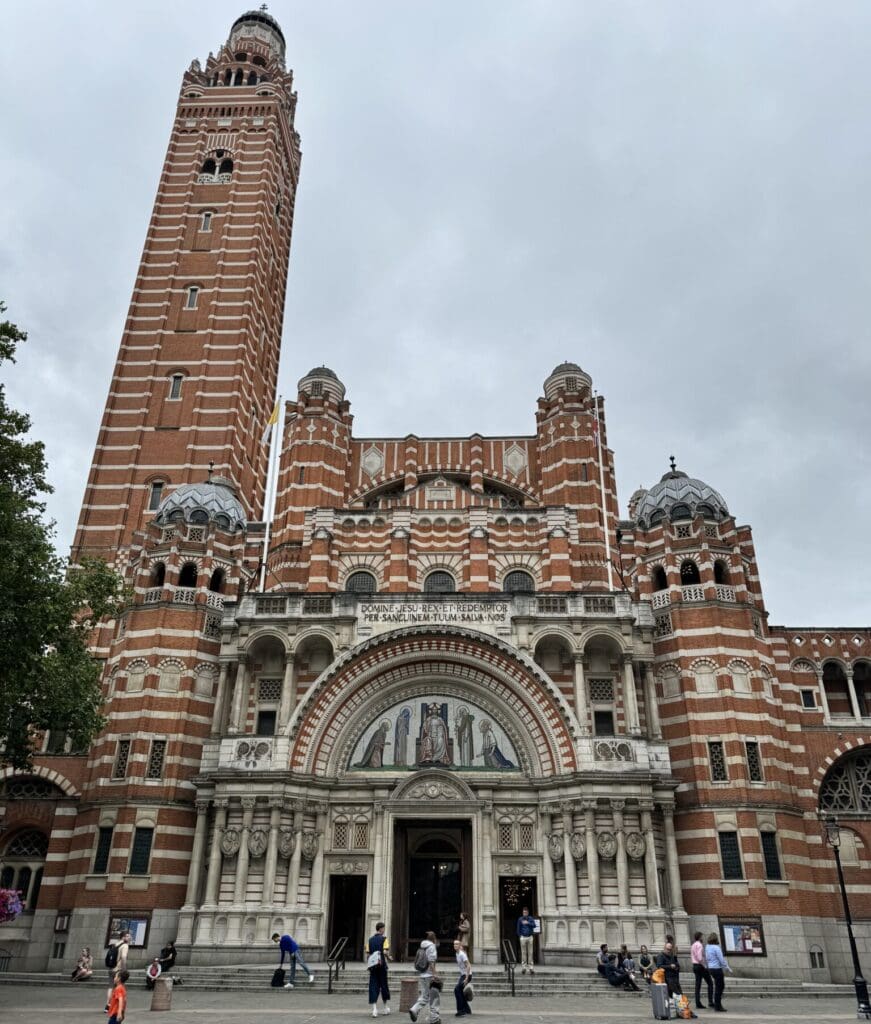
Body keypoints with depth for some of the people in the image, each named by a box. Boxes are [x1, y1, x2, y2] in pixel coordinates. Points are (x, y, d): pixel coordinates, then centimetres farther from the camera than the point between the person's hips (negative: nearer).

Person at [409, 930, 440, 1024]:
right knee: (434, 997, 5)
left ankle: (414, 1010, -9)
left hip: (421, 975, 7)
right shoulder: (431, 946, -9)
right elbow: (431, 962, -17)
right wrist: (435, 974, -17)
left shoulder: (422, 947, 13)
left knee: (424, 996, 11)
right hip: (429, 975, -7)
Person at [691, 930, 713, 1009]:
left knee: (698, 985, 7)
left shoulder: (693, 945, 13)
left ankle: (698, 1003, 6)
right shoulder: (699, 945, -15)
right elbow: (700, 958, -21)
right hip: (701, 966, -8)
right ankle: (710, 1001, 0)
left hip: (695, 966, 8)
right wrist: (705, 966, -14)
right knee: (710, 983, 3)